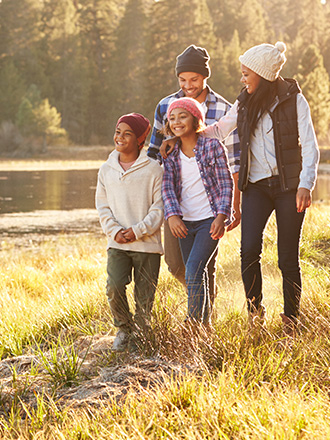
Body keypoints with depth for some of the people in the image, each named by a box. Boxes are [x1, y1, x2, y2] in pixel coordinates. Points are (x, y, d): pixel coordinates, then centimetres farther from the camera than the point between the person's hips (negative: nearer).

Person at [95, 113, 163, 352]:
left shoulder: (153, 169, -3)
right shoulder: (106, 170, 9)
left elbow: (159, 208, -5)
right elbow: (103, 207, 10)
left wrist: (137, 231, -15)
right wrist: (115, 231, -6)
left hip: (147, 244, -2)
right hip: (117, 244, 2)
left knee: (144, 295, 2)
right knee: (114, 286, -15)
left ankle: (139, 334, 24)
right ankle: (123, 329, 10)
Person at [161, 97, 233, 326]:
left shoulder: (212, 146, -7)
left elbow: (226, 183, -7)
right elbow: (167, 186, -4)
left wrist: (222, 215, -18)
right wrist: (172, 215, -20)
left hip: (209, 220, -5)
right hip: (184, 222, 5)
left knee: (194, 269, -17)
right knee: (195, 274, 12)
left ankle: (193, 321, -12)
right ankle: (204, 322, 25)